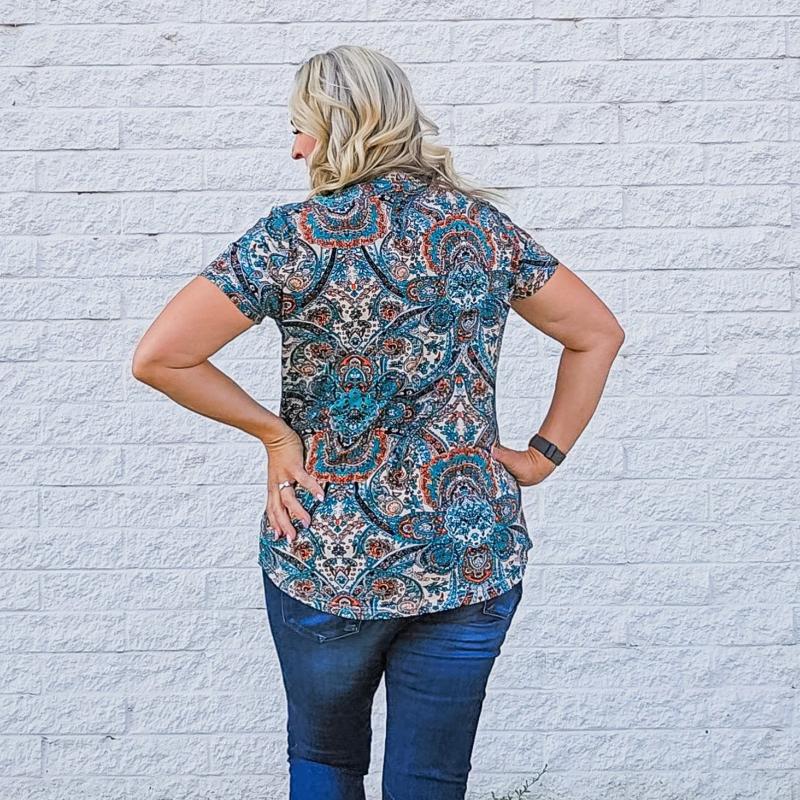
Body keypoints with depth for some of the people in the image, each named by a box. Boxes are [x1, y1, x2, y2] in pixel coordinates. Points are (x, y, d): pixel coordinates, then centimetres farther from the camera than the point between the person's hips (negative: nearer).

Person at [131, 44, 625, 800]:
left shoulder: (294, 236, -11)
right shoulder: (483, 226, 1)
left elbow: (158, 356, -16)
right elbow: (598, 333, 9)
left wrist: (271, 430, -6)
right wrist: (544, 454, 9)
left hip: (328, 562, -2)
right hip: (474, 563, 3)